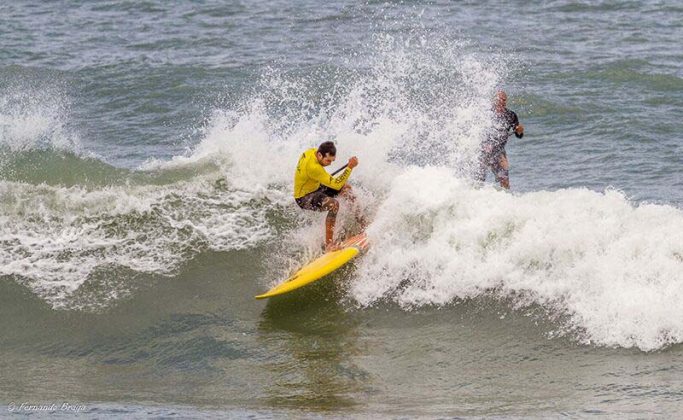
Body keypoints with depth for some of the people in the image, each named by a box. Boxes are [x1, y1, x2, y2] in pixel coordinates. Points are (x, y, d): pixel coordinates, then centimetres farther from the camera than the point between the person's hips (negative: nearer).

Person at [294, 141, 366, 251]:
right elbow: (335, 184, -34)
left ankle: (361, 223, 14)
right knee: (333, 204, -33)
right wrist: (349, 167, -35)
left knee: (346, 188, 7)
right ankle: (329, 244, -29)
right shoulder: (313, 167, -36)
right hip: (304, 198, -10)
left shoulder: (313, 151, -8)